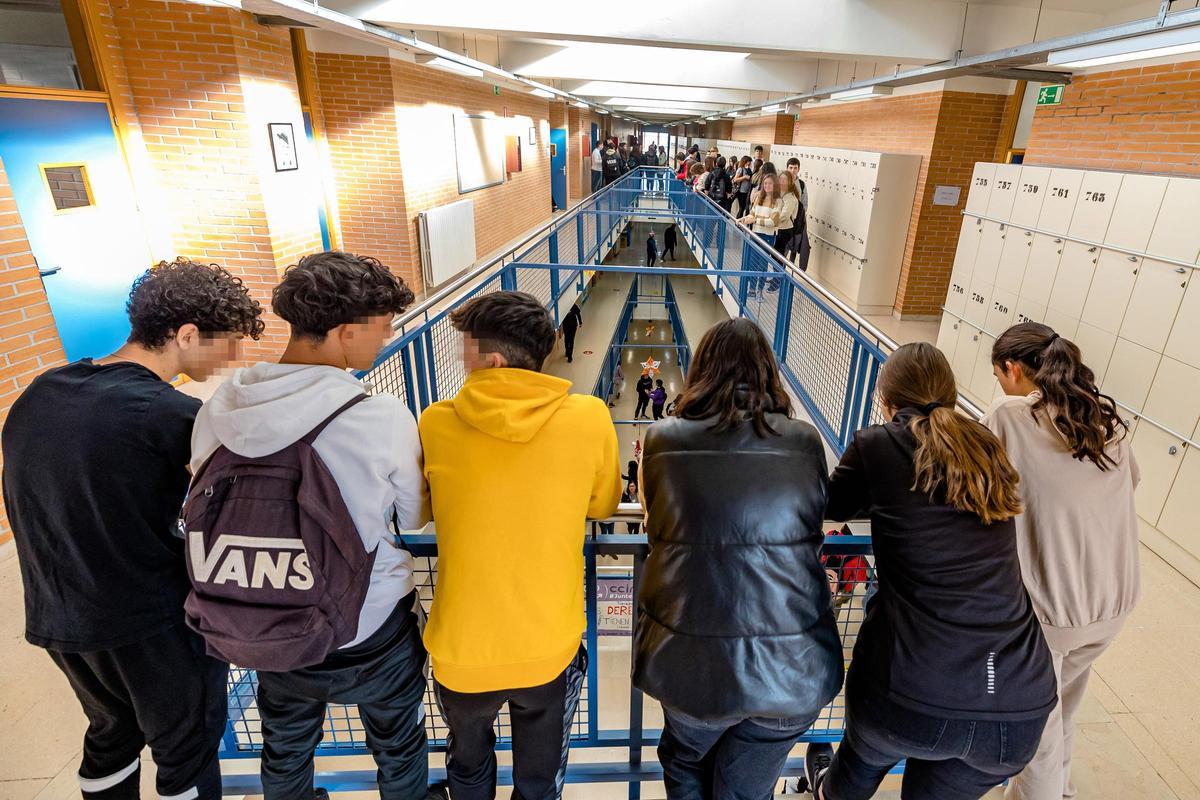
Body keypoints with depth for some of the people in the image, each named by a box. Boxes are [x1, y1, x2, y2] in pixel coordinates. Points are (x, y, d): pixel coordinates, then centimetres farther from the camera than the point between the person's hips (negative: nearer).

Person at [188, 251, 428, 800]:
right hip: (371, 634, -3)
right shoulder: (384, 417, -27)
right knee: (398, 749, 26)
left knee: (285, 755, 32)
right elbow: (417, 519, -11)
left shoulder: (218, 409, -14)